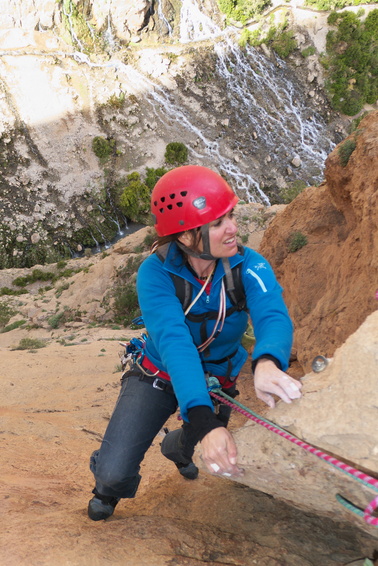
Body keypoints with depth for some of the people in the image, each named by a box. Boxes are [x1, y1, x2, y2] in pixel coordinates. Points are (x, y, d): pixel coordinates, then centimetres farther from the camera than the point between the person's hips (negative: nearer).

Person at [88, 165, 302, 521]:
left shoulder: (249, 267, -26)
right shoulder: (156, 273, -31)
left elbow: (273, 317, -42)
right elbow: (174, 343, -43)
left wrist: (266, 363, -66)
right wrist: (204, 421, -57)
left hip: (218, 380, 3)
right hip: (160, 375, -2)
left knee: (221, 458, 22)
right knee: (115, 475, -16)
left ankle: (176, 448, 61)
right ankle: (107, 487, 26)